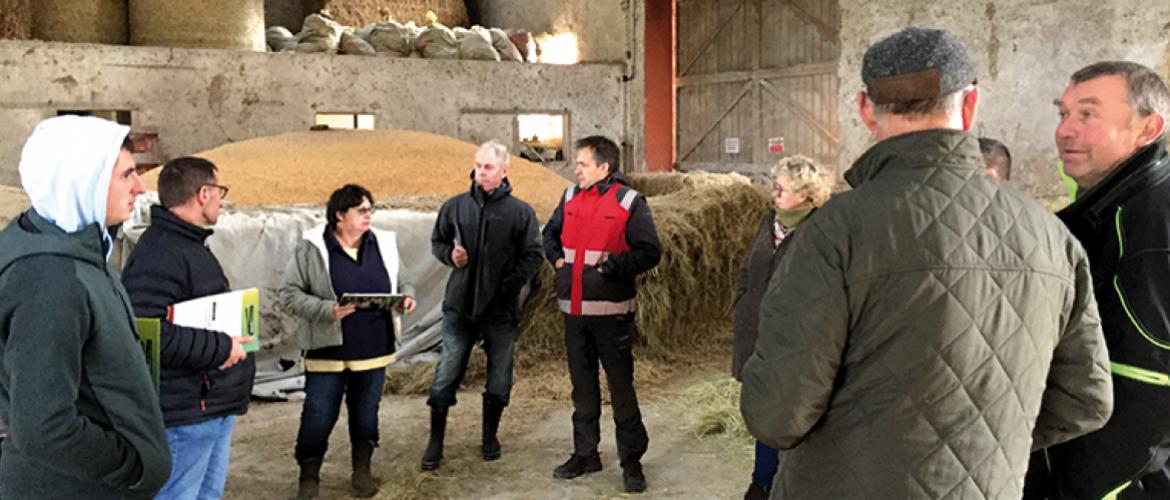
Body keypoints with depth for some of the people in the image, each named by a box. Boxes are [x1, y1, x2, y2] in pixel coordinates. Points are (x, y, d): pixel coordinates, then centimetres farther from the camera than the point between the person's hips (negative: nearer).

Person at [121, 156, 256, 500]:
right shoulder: (158, 255, -19)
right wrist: (219, 348, -24)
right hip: (185, 413, -10)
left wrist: (230, 340, 14)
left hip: (215, 405, 11)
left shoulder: (192, 246, 17)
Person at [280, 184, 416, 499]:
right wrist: (327, 310, -22)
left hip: (374, 351, 4)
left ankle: (362, 471, 33)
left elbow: (403, 284, 15)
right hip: (328, 352, -3)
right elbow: (290, 294, -8)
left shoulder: (383, 244, 5)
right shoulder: (312, 248, -8)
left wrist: (407, 297, -8)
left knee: (366, 413, 15)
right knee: (318, 416, 3)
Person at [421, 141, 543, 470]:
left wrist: (510, 286, -13)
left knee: (499, 375, 11)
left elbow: (532, 255, -1)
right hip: (460, 305, 1)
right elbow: (437, 241, 16)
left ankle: (490, 435, 30)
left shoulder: (520, 212, -3)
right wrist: (450, 254, -6)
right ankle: (436, 440, 15)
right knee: (447, 372, 3)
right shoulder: (456, 206, 3)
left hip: (501, 309, -1)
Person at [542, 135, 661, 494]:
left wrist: (609, 267, -18)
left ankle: (632, 460, 15)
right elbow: (550, 233, 25)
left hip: (611, 314, -5)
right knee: (582, 385, 15)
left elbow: (650, 252, -13)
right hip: (574, 311, 6)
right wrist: (556, 257, 7)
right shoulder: (570, 197, 8)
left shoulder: (629, 202, -8)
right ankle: (585, 454, 29)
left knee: (621, 387, 2)